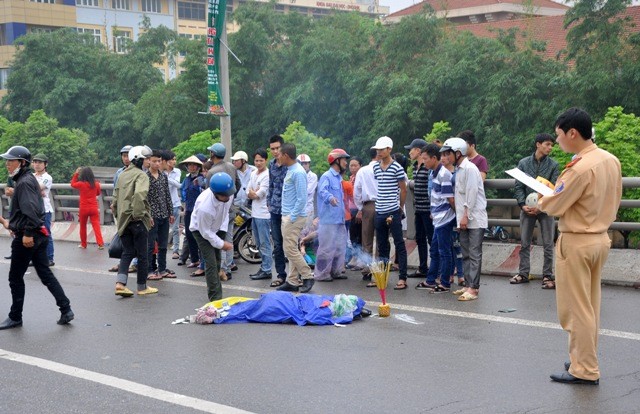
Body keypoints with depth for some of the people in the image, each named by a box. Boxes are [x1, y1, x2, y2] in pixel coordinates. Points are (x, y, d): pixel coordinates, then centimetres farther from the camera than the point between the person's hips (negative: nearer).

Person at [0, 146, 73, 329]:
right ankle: (66, 310, 7)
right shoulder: (29, 179, 15)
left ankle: (15, 317, 13)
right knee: (45, 274, 10)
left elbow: (30, 210, -25)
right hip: (39, 235, 10)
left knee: (15, 278, 3)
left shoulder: (24, 182, -16)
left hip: (26, 238, -10)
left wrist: (27, 233, -26)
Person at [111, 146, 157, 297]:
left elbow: (115, 197, 17)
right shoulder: (141, 175, -10)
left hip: (123, 220, 7)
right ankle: (142, 287, 14)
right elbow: (140, 194, -28)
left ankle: (120, 283, -4)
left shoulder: (122, 175, 14)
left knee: (127, 252, 12)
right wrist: (139, 213, -20)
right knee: (142, 254, 5)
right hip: (137, 220, -7)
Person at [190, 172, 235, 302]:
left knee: (217, 261, 14)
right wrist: (221, 244, -19)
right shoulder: (204, 207, -42)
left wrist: (223, 231, -7)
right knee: (211, 263, -14)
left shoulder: (228, 195, -25)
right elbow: (205, 232, -27)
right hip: (201, 230, -6)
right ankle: (215, 298, -10)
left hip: (217, 228, 6)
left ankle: (215, 294, 28)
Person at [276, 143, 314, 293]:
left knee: (290, 249, -9)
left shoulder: (298, 173, -17)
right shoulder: (290, 170, 13)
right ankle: (292, 281, 16)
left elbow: (302, 198, -20)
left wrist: (292, 217, -18)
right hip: (287, 215, 10)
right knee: (290, 249, 11)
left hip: (294, 217, -10)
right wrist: (286, 217, 14)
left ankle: (307, 276, 1)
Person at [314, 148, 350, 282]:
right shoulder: (327, 177, -13)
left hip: (339, 220, 10)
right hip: (328, 220, -10)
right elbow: (322, 191, -33)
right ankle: (321, 274, 0)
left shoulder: (338, 178, 18)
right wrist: (330, 198, -50)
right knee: (327, 247, -7)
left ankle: (335, 271, 24)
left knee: (340, 247, 14)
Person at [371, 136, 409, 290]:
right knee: (382, 245, 13)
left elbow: (403, 189, -1)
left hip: (393, 212, -6)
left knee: (399, 244, -3)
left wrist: (400, 208, 5)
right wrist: (378, 204, 13)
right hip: (379, 212, 6)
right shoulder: (375, 167, 10)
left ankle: (402, 278, -3)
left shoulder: (396, 168, -8)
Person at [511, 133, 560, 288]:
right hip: (527, 209, 2)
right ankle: (523, 273, 17)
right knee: (524, 243, 8)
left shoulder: (553, 165, 0)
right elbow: (518, 186, 3)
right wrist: (522, 205, -10)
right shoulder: (524, 163, 4)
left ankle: (548, 275, 7)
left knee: (548, 244, 1)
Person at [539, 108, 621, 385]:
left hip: (576, 243, -8)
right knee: (590, 306, 17)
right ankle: (585, 360, 27)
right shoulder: (611, 160, 3)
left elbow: (554, 207, -15)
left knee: (576, 309, 2)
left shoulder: (580, 168, -23)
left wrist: (541, 199, 7)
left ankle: (585, 370, 9)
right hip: (600, 238, 8)